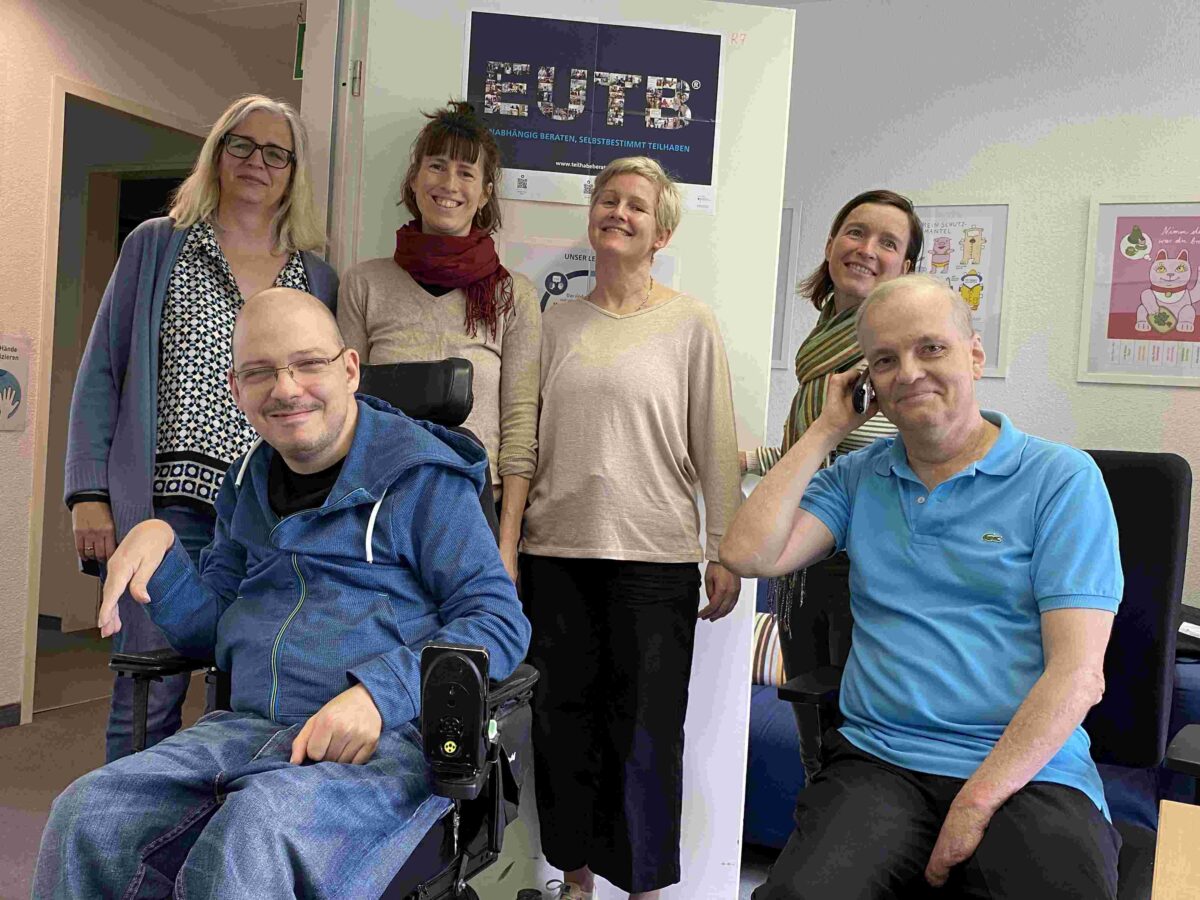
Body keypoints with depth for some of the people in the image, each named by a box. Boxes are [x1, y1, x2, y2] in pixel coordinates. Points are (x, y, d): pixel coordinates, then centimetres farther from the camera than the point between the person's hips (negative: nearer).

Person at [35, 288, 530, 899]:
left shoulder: (420, 474, -3)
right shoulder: (249, 487, 18)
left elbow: (500, 620, -8)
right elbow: (210, 626, 21)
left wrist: (380, 693, -22)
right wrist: (157, 542, 2)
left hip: (385, 741, -5)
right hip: (249, 729, 6)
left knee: (249, 840, -34)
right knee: (85, 815, -18)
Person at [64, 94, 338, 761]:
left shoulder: (318, 278, 14)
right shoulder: (156, 246, 10)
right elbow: (102, 374, 7)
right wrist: (90, 493, -2)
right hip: (168, 505, -1)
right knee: (147, 700, -1)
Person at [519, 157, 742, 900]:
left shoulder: (691, 323, 1)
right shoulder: (558, 322, 10)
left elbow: (717, 445, -2)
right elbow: (530, 437, 12)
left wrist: (726, 551, -5)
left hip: (655, 557, -3)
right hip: (557, 551, 3)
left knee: (646, 729, 4)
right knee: (565, 720, 11)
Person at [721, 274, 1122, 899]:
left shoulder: (1062, 478, 1)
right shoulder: (856, 477, 13)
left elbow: (1078, 673, -6)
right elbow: (748, 554, -3)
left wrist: (975, 803, -15)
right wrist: (827, 429, 4)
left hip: (1027, 772, -1)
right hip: (877, 762, 2)